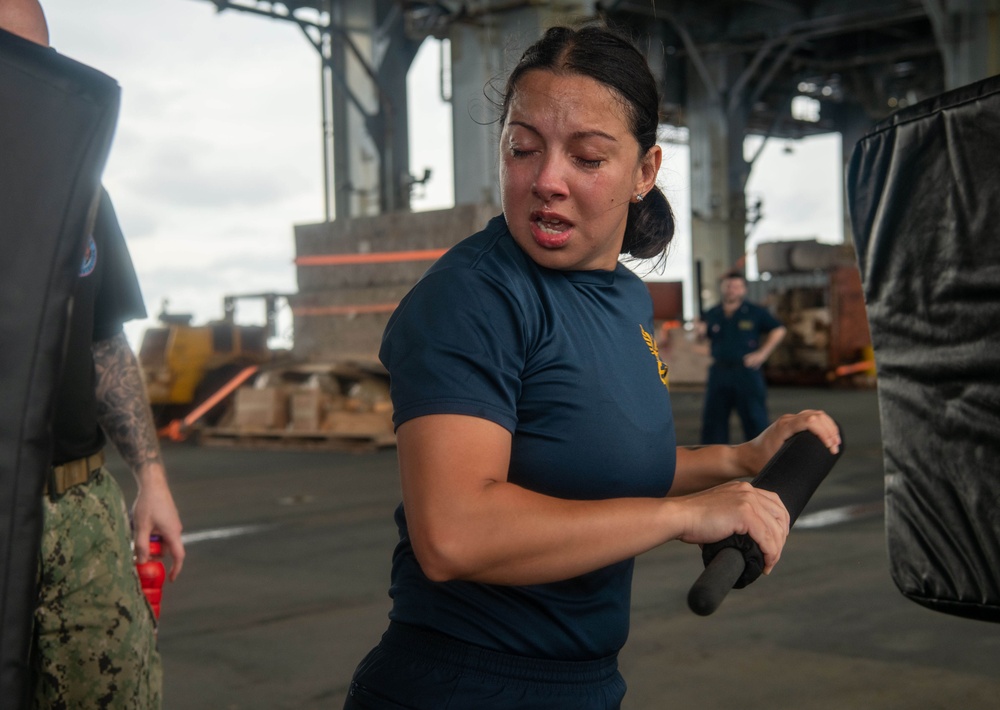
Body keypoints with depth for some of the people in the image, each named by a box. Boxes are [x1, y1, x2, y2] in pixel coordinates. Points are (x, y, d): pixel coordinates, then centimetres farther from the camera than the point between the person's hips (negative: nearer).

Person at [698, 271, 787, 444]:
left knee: (754, 418, -1)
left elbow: (778, 330, 3)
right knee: (713, 417, 6)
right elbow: (702, 339, 13)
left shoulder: (756, 313, 2)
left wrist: (762, 353, -3)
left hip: (747, 373, -3)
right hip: (719, 372, 3)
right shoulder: (712, 315, 9)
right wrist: (701, 333, -11)